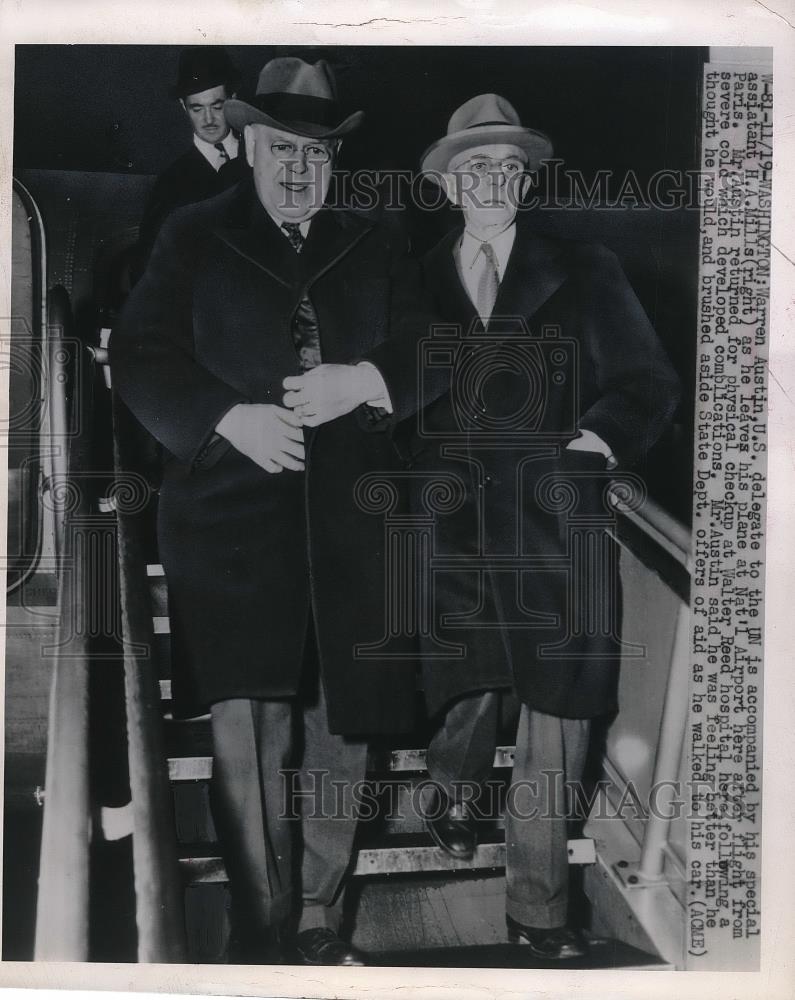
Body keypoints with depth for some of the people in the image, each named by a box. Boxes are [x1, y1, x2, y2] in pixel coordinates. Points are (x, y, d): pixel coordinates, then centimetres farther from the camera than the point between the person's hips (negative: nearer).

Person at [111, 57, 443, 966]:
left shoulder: (377, 243, 15)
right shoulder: (193, 238, 10)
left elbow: (427, 361, 10)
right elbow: (139, 360, 2)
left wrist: (361, 382, -11)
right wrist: (230, 419, -14)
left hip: (349, 525, 2)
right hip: (230, 523, -2)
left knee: (338, 726, 7)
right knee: (242, 725, -8)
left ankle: (318, 917, 24)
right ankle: (263, 925, 10)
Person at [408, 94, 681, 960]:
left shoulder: (583, 273, 9)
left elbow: (648, 380, 5)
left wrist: (606, 434, -12)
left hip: (555, 529, 0)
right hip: (453, 530, 1)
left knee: (555, 715, 2)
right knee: (467, 688, 9)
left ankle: (538, 906, 20)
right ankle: (453, 795, 46)